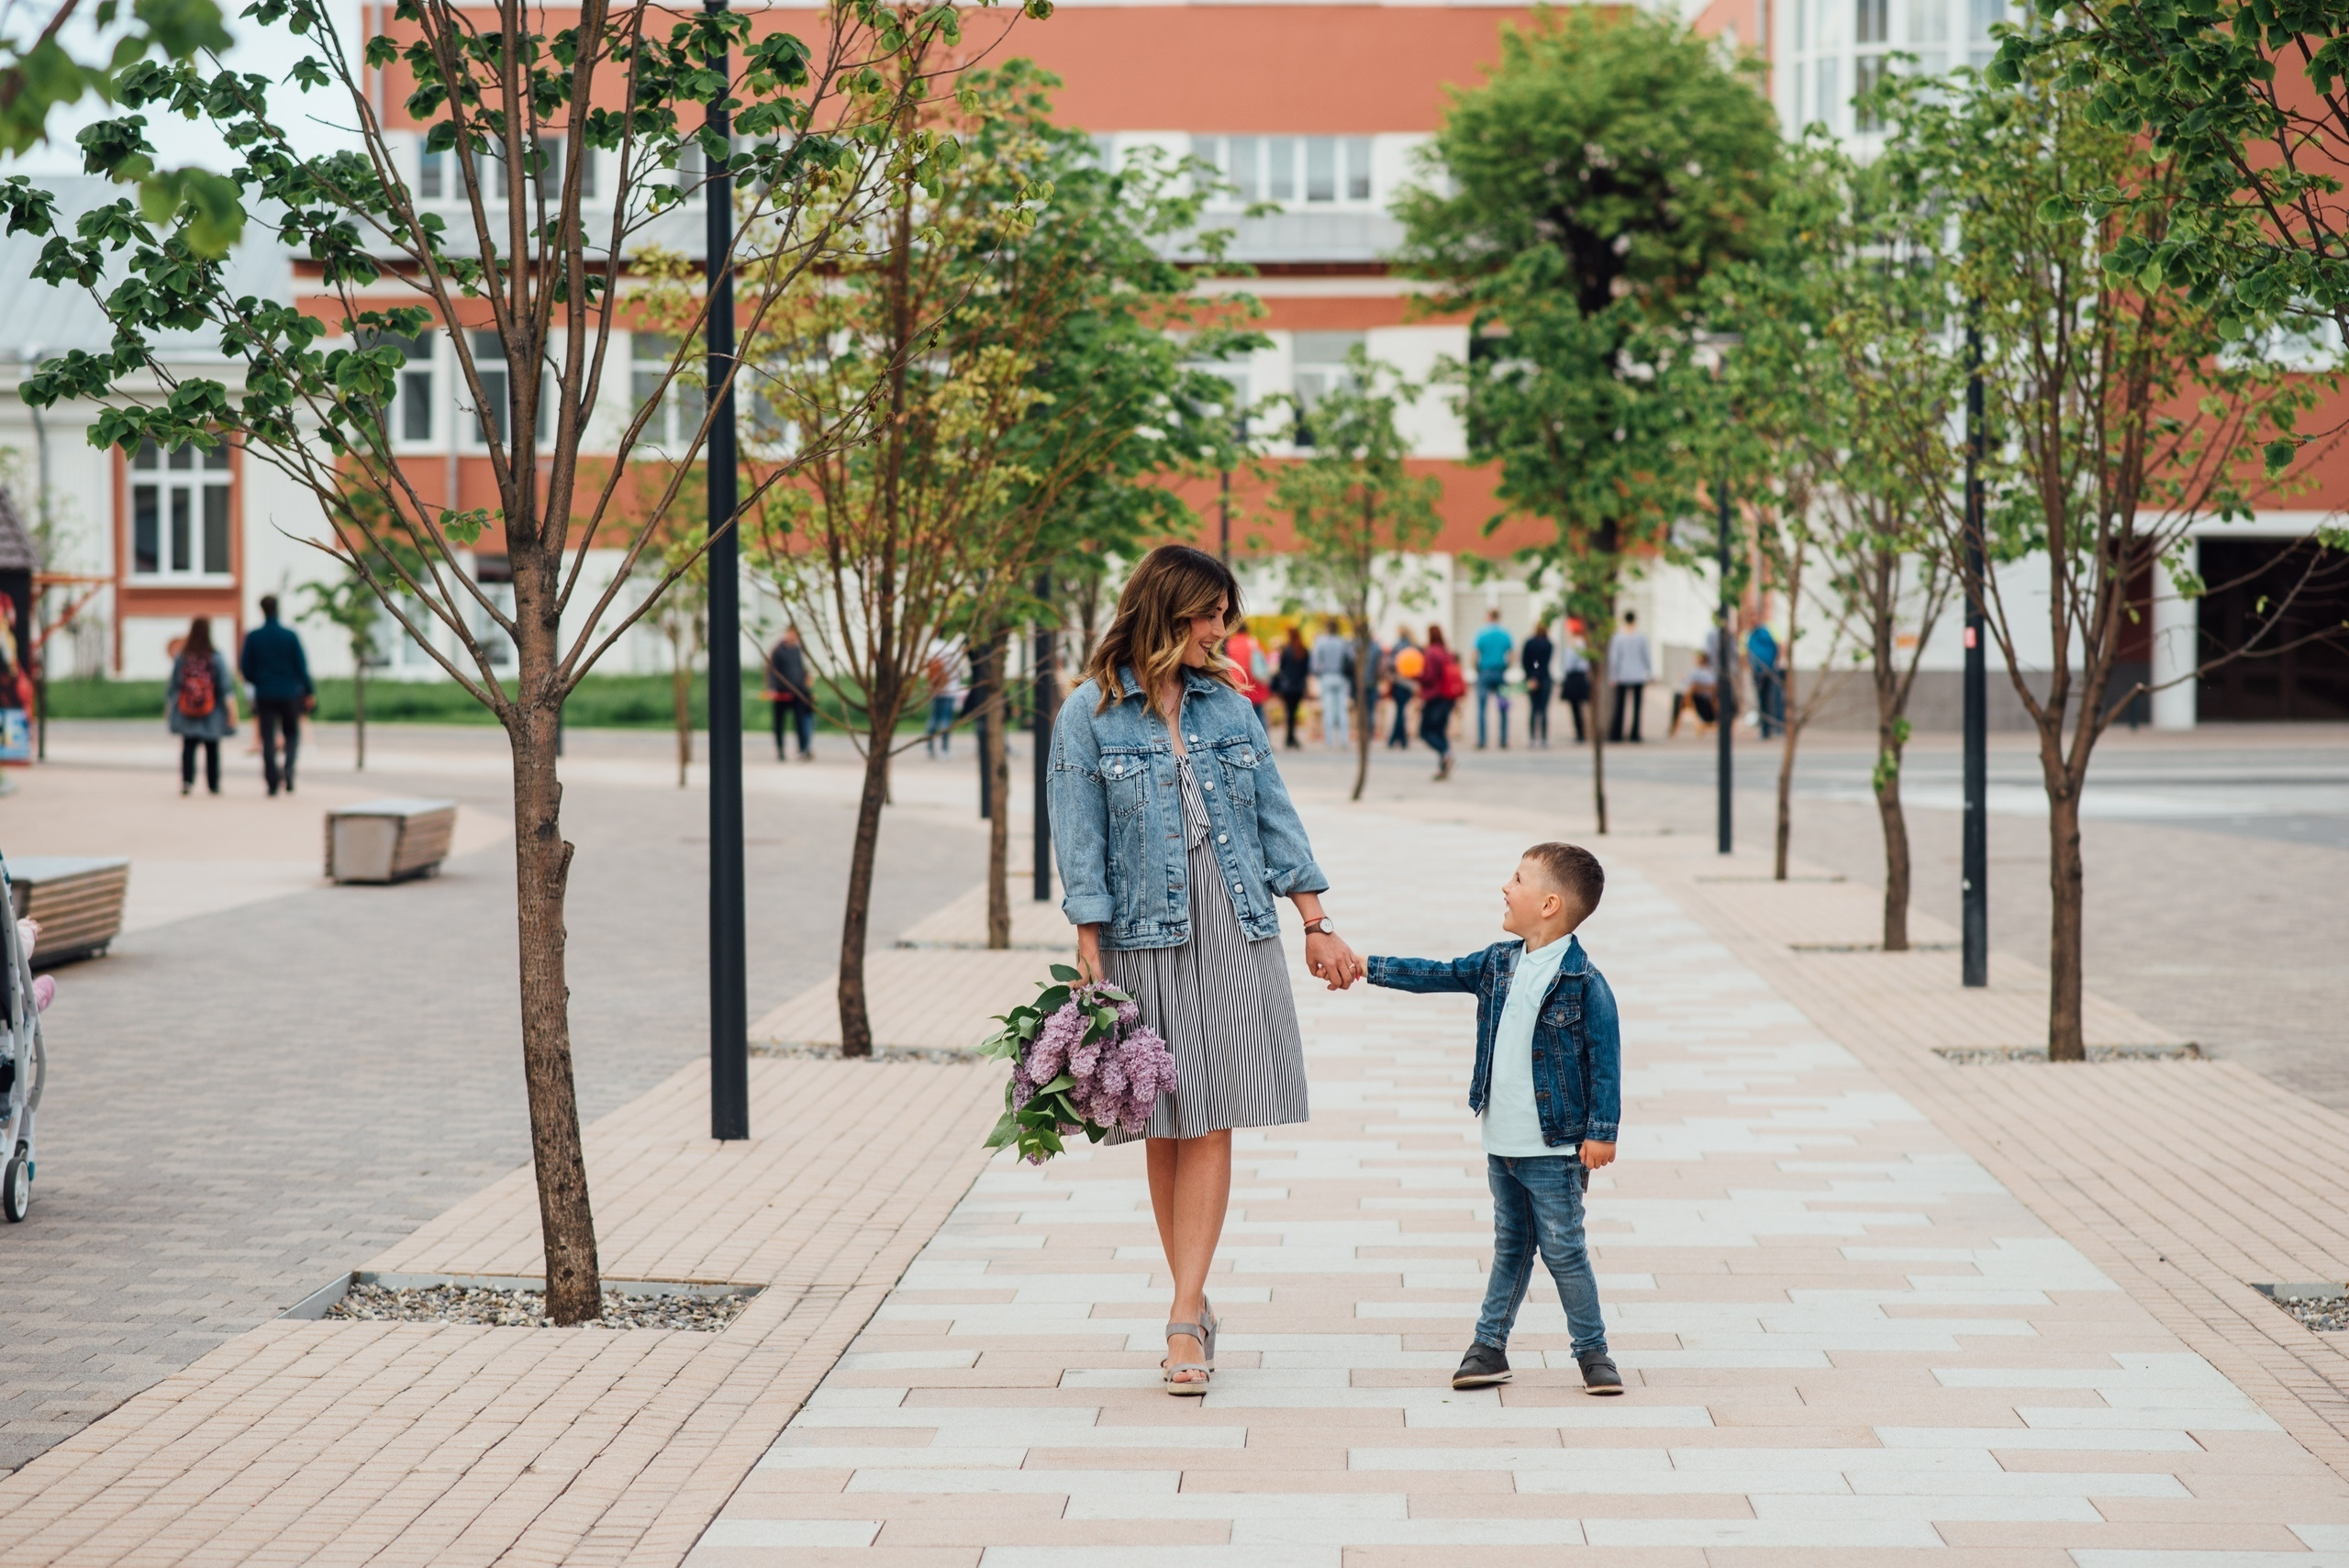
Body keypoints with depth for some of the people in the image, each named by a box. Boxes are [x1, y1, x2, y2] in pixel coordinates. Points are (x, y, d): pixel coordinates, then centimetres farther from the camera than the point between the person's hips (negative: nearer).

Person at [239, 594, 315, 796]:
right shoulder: (290, 635, -6)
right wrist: (309, 692, 3)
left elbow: (246, 669, 1)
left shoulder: (253, 637, -3)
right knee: (292, 734, 14)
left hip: (264, 695, 0)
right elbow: (302, 666, -5)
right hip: (289, 694, 0)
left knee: (268, 739, 4)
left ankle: (272, 781, -5)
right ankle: (288, 769, -12)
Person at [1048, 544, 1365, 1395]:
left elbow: (1276, 821, 12)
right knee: (1163, 1131, 4)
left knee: (1211, 1125, -5)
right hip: (1143, 936, -2)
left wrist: (1318, 925, 8)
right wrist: (1090, 966, -9)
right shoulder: (1090, 713, -3)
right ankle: (1196, 1304, 15)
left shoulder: (1229, 705, 9)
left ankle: (1184, 1317, -8)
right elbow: (1080, 847, -4)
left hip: (1236, 936, 2)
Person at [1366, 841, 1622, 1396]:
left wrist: (1601, 1132, -15)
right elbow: (1436, 975, 16)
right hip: (1501, 1143, 6)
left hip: (1554, 1148, -6)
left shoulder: (1584, 982, -15)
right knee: (1510, 1247, 15)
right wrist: (1367, 967, 14)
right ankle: (1489, 1346, 19)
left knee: (1563, 1250, 0)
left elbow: (1605, 1059, -13)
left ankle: (1592, 1351, 11)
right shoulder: (1498, 963, 6)